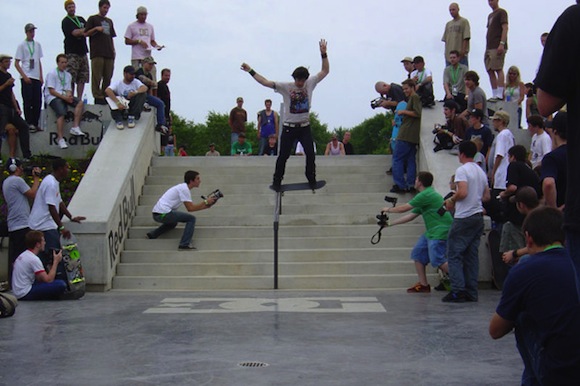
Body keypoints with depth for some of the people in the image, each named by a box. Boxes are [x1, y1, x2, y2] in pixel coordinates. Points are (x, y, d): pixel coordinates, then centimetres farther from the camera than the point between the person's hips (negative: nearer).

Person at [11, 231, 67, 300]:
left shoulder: (23, 255, 13)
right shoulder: (34, 259, -15)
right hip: (25, 295, -10)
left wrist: (51, 264, 8)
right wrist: (56, 262, -8)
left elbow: (39, 279, 17)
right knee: (61, 285, -19)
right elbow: (48, 280, -18)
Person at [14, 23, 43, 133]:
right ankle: (29, 123, -3)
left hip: (36, 77, 5)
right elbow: (16, 63, -2)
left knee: (38, 102, 2)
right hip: (26, 78, -5)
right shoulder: (22, 45, 0)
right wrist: (24, 76, -11)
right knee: (28, 101, -6)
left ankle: (35, 123, 9)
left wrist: (41, 76, 11)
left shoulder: (37, 45, 14)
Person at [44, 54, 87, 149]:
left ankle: (75, 127, -27)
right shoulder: (51, 74, 2)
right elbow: (51, 90, -7)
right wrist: (64, 97, -17)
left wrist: (69, 96, -12)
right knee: (61, 113, -31)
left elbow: (69, 90, 14)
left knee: (80, 103, -21)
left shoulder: (68, 75, 22)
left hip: (64, 96, 6)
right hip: (52, 97, -6)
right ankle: (60, 138, -31)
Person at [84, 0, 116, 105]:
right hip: (97, 53, -5)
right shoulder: (93, 19, 7)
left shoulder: (109, 21, 23)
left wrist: (113, 50, 15)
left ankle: (106, 96, 6)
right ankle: (98, 97, -8)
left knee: (108, 77, 2)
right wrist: (96, 29, -13)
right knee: (97, 77, -9)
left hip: (109, 53, 5)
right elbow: (86, 33, 2)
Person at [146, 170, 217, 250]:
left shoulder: (184, 187, 19)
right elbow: (190, 208, -13)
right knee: (191, 219, -7)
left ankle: (152, 234, 23)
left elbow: (191, 206, 21)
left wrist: (206, 206, 12)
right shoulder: (184, 189, -10)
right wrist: (205, 202, -6)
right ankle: (184, 245, -13)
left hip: (157, 214, 10)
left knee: (173, 223, 38)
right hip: (163, 214, -10)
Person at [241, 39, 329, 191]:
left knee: (310, 154, -7)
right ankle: (277, 181, 13)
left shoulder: (310, 84, 0)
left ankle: (311, 180, 6)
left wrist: (324, 54, -8)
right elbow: (265, 82, -10)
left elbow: (325, 71, 2)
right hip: (289, 127, -2)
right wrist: (250, 71, -17)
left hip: (304, 127, 2)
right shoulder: (285, 86, -6)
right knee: (283, 156, 2)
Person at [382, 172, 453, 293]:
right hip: (431, 232, 10)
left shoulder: (426, 195, -14)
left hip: (440, 232, -10)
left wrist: (388, 209, 8)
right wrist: (390, 224, 21)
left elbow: (403, 208, -10)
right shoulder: (427, 194, 19)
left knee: (438, 261, -14)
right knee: (417, 253, 11)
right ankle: (423, 285, 15)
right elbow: (410, 216, 20)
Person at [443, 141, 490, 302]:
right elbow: (486, 196, 17)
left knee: (454, 254, -3)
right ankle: (471, 292, 10)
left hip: (464, 218, -8)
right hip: (478, 216, 8)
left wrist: (451, 200, -4)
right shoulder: (481, 171, 15)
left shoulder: (462, 170, -10)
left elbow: (462, 192, -21)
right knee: (472, 255, 10)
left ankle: (458, 291, -9)